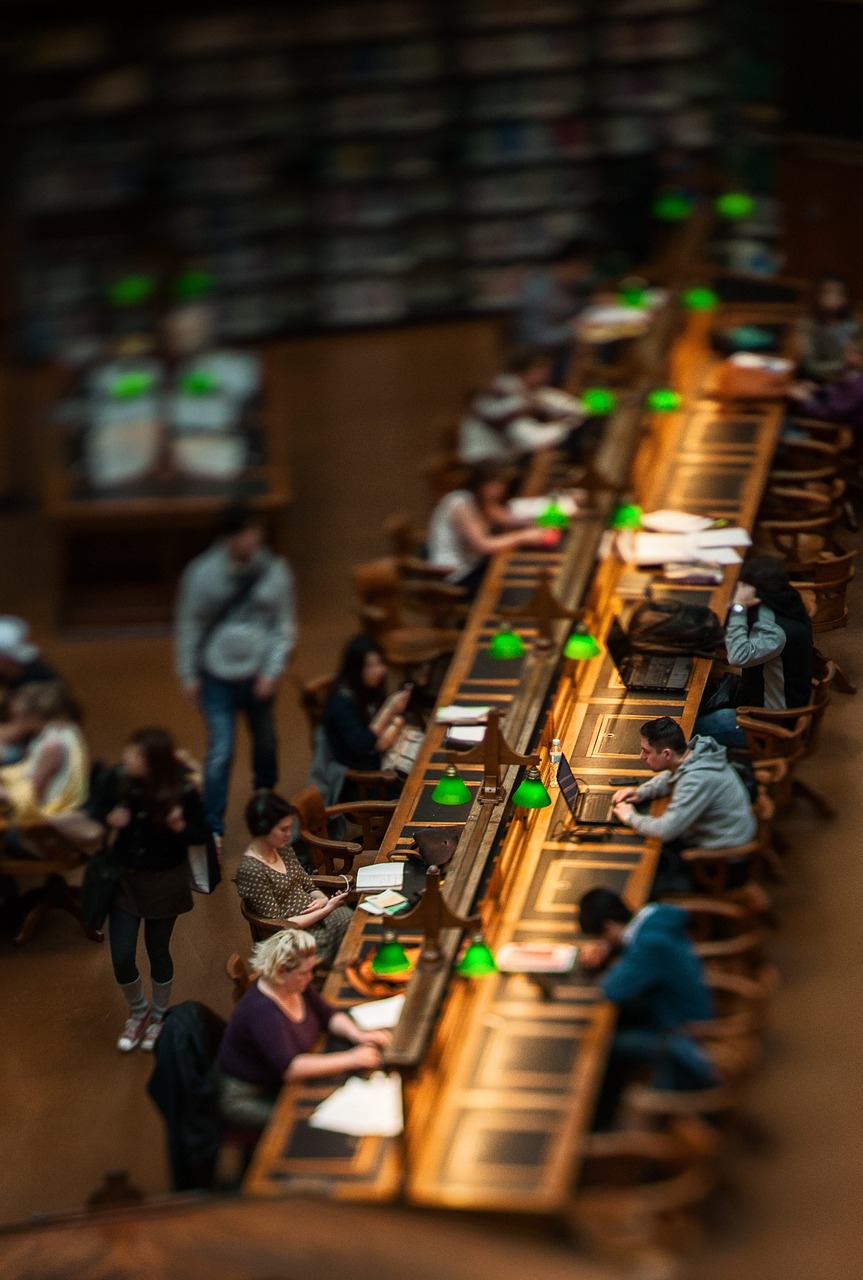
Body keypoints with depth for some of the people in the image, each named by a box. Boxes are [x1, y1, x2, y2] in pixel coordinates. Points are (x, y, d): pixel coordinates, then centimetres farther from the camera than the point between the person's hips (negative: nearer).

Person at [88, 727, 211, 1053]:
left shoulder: (182, 790, -24)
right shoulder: (117, 778, -20)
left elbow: (202, 835, -10)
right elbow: (92, 812, -1)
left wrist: (181, 827, -32)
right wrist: (108, 820, -24)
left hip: (164, 880, -2)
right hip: (125, 878, 2)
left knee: (157, 950, 15)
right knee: (121, 957, 3)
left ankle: (159, 1015, 43)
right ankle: (137, 1012, 36)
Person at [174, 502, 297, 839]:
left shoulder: (274, 571, -5)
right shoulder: (203, 573, -8)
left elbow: (285, 627, 0)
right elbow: (189, 626, 0)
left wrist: (272, 672, -9)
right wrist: (188, 675, 0)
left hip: (259, 677, 2)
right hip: (218, 676, -2)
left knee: (265, 743, 19)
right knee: (220, 752, -10)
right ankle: (212, 829, -4)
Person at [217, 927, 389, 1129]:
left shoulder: (298, 987, -6)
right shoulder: (261, 1011, -32)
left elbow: (328, 1016, 7)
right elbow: (289, 1068, -37)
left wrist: (358, 1035, -15)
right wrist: (350, 1060, -38)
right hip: (247, 1099, -9)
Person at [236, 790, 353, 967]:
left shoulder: (284, 849, 5)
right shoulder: (251, 871, -19)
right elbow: (278, 924, -17)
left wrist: (323, 900, -7)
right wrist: (326, 909, -18)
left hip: (317, 917, 7)